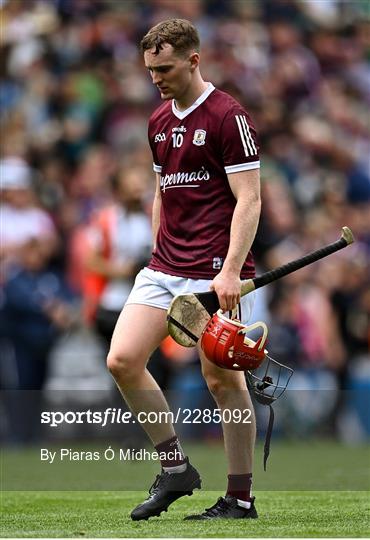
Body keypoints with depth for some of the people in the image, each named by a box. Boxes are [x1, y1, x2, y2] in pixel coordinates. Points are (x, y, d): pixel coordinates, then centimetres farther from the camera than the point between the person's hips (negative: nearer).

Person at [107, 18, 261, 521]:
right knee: (122, 360, -6)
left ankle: (241, 498, 7)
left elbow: (249, 200, -13)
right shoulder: (159, 121, 15)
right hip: (164, 269, 7)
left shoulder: (228, 116, -9)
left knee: (223, 378, -3)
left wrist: (231, 271, -21)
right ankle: (175, 467, 7)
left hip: (215, 273, -7)